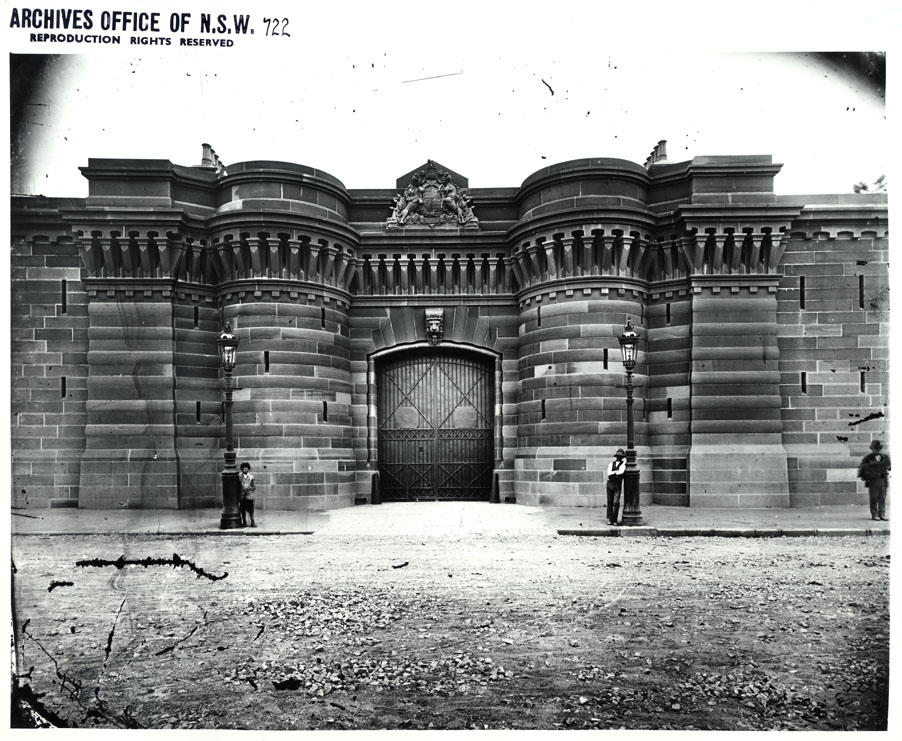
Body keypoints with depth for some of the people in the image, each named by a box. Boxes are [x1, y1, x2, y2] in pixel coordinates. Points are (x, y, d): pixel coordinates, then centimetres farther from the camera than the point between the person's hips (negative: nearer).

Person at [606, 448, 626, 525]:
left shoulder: (623, 464, 4)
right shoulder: (611, 464, 14)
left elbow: (621, 472, -18)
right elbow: (609, 473, -4)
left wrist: (614, 473, -5)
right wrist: (617, 471, -11)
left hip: (617, 485, -3)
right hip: (610, 484, 3)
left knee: (616, 502, -12)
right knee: (610, 502, 4)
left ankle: (614, 520, -4)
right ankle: (609, 519, 10)